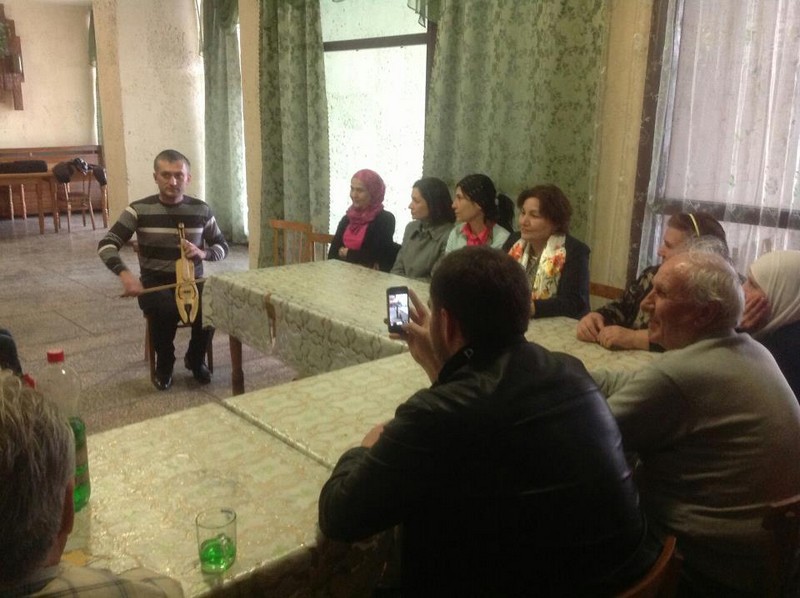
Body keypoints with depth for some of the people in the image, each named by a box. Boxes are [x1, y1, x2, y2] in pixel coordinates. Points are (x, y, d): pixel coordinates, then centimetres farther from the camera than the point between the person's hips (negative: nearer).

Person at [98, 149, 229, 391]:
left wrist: (203, 253, -13)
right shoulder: (139, 210, -6)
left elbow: (222, 246, 11)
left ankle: (196, 359, 4)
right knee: (166, 310, -35)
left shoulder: (201, 210, 1)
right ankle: (164, 365, -2)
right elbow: (106, 245, -11)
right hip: (154, 282, -1)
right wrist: (125, 274, -30)